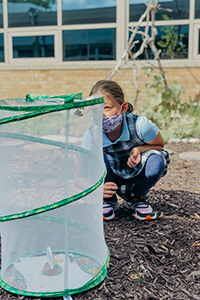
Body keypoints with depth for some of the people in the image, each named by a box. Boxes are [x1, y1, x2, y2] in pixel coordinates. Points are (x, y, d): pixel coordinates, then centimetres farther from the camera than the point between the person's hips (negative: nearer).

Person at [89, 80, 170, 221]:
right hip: (112, 181, 0)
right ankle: (108, 200, -3)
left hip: (138, 176, 0)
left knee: (157, 159, -32)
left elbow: (160, 146, -9)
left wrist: (140, 149, -31)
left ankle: (138, 198, -1)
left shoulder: (140, 125, -30)